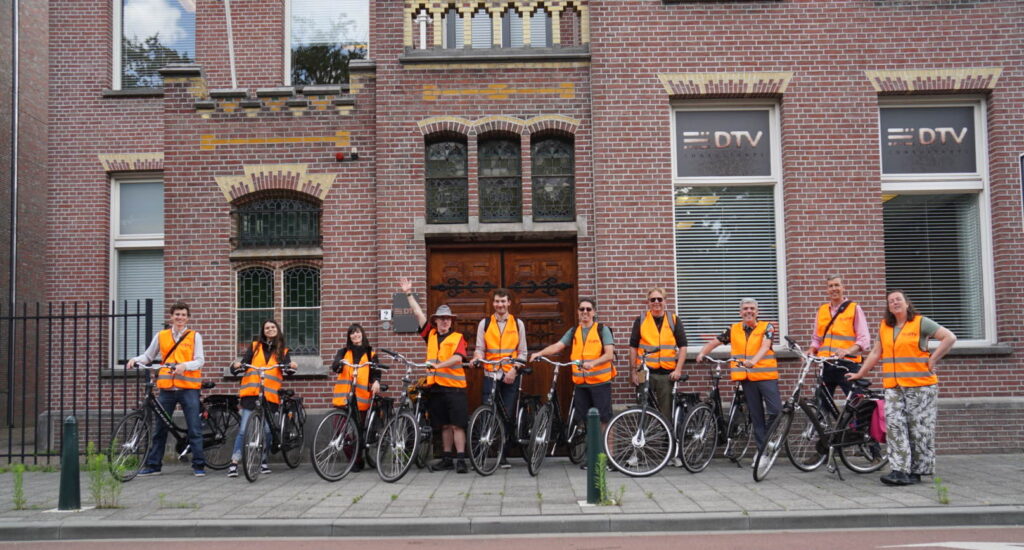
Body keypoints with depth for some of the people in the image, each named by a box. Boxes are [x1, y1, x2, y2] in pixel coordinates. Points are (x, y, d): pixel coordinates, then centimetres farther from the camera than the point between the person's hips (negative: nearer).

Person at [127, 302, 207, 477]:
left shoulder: (194, 336, 4)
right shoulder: (161, 336, 11)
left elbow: (200, 361, -3)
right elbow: (148, 356, 15)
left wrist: (185, 365, -21)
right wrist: (135, 359, -5)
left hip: (188, 388, -2)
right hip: (167, 388, 3)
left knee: (194, 428, -2)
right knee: (160, 428, 9)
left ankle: (199, 465, 4)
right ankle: (153, 465, 18)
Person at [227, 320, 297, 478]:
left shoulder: (283, 351, 12)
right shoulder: (254, 346, 13)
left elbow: (287, 370, -3)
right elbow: (244, 363, 4)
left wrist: (292, 367, -25)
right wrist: (236, 366, -18)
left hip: (270, 395, 1)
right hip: (251, 393, -1)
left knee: (267, 430, 4)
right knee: (243, 429, -7)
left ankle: (264, 461, 21)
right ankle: (234, 463, -6)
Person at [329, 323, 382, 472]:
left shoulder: (370, 354, 12)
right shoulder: (343, 352, 13)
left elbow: (376, 371, 2)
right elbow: (334, 366, -3)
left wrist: (376, 381, -20)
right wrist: (340, 363, -26)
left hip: (362, 396, -1)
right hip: (344, 395, 1)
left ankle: (358, 461, 13)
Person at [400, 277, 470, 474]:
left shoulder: (457, 337, 0)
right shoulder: (431, 335, 12)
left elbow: (458, 357, -15)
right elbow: (418, 313, 12)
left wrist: (438, 365, -25)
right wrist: (409, 293, 11)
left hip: (455, 386, -4)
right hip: (436, 386, 4)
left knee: (457, 424, -5)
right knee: (444, 425, 11)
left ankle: (461, 459, -4)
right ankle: (446, 459, 18)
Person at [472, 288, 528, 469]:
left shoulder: (518, 323, 7)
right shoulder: (484, 323, 7)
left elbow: (522, 352, 6)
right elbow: (480, 349, 5)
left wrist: (514, 369, -8)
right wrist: (477, 358, -17)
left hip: (511, 376, 0)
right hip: (490, 374, 0)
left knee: (508, 415, 2)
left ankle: (504, 456, 11)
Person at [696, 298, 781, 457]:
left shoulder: (766, 327, 1)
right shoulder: (733, 330, 10)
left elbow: (765, 346, -16)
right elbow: (713, 342, 11)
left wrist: (753, 361, -34)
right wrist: (702, 353, -9)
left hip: (766, 376, -3)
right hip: (747, 377, 3)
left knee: (776, 410, -11)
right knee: (756, 415, 7)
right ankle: (762, 449, 14)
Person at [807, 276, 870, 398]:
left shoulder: (854, 308, 3)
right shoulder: (822, 310, 16)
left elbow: (864, 339, -4)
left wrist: (848, 351, -22)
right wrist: (811, 350, 0)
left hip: (847, 364, -4)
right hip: (825, 365, 4)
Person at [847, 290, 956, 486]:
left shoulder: (921, 323, -1)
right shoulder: (884, 326, 15)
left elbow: (950, 338, -6)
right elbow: (876, 353, 22)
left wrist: (932, 360, -8)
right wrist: (860, 373, 22)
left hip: (920, 385, -4)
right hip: (893, 387, 5)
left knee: (919, 429, -1)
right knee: (894, 425, -6)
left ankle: (916, 471, 5)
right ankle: (899, 470, -7)